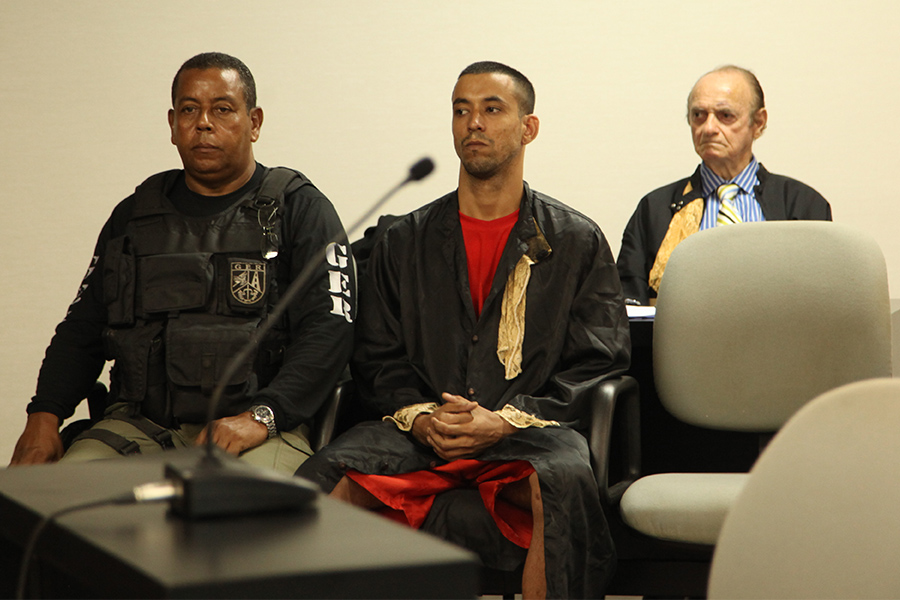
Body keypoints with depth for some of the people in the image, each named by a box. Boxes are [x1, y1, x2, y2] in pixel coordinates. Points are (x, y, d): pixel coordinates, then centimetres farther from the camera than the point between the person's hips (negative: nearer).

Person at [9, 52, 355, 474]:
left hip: (261, 432, -3)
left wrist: (261, 416, -20)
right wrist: (45, 416, 4)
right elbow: (81, 329, 22)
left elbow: (329, 328, -6)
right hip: (139, 423, 3)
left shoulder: (299, 209, 7)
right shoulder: (133, 215, 20)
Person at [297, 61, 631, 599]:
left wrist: (507, 420, -11)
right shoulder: (404, 242, 19)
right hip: (417, 436, 2)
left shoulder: (579, 242, 12)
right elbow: (376, 358, 16)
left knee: (565, 479, -38)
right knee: (324, 481, -28)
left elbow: (599, 363, 4)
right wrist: (420, 417, -6)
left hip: (527, 436, -2)